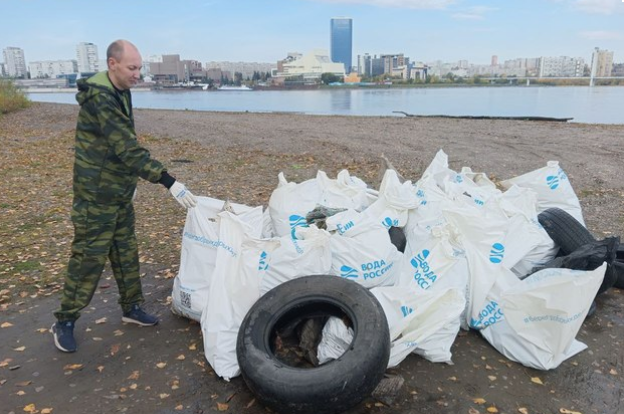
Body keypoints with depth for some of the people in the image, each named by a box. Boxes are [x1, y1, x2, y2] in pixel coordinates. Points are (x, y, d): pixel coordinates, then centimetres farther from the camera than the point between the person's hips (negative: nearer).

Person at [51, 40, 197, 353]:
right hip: (96, 197, -8)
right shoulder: (99, 97, -22)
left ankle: (132, 308, 29)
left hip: (121, 193, 8)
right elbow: (127, 149, -31)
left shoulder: (121, 93, 8)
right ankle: (64, 321, 19)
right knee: (89, 259, 1)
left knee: (126, 254, 15)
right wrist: (168, 181, -35)